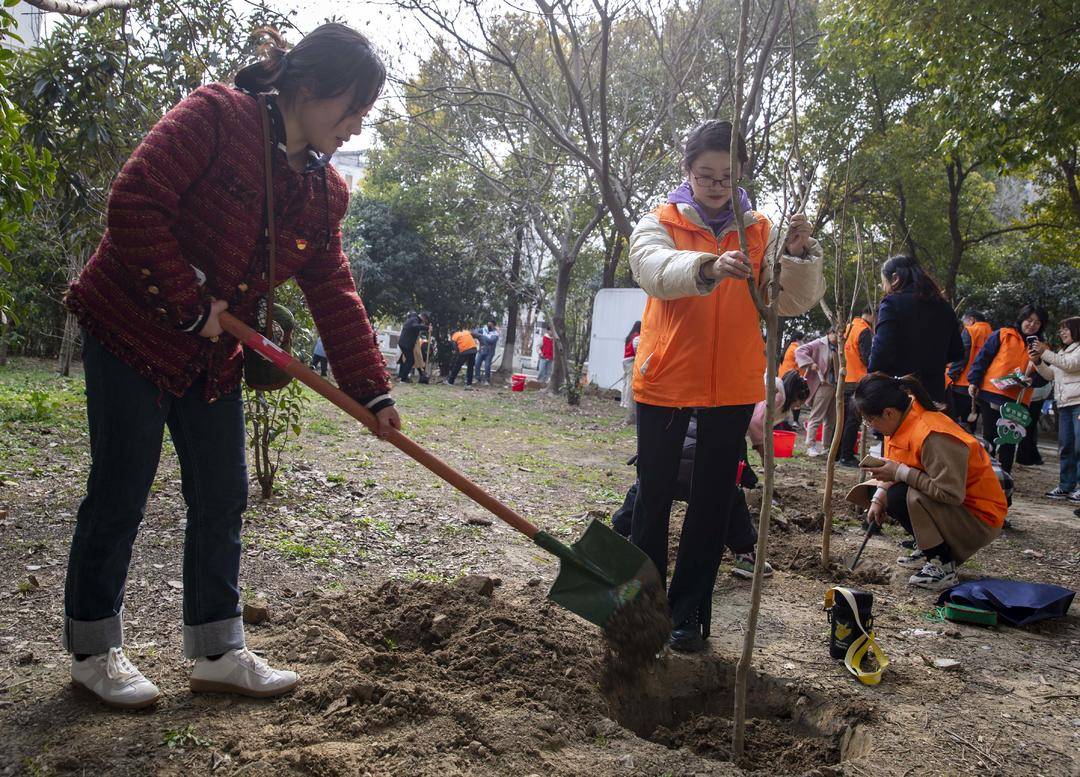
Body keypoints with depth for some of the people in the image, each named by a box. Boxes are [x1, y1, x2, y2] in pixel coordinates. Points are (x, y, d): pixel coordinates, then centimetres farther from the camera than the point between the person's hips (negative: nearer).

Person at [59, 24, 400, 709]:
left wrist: (373, 393, -4)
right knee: (121, 492, 1)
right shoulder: (216, 115, -17)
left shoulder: (327, 190, 3)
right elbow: (134, 202, -24)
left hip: (214, 355, 7)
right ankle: (95, 651, 17)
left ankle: (217, 652, 18)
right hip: (133, 329, -7)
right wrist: (189, 301, -22)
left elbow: (335, 296, 2)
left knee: (223, 497, 7)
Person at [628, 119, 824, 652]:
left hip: (733, 387, 2)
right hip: (664, 381, -2)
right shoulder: (659, 224, 0)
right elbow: (655, 268, -24)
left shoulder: (761, 233, 6)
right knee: (654, 496, 8)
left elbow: (798, 300, -5)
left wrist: (799, 254, -24)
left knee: (713, 502, 8)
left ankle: (686, 614, 20)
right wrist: (708, 267, -43)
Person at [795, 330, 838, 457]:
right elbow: (799, 351, -9)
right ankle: (810, 446, -4)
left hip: (836, 386, 7)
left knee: (831, 419, 12)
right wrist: (811, 364, -19)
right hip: (822, 385, -7)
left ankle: (826, 446, 21)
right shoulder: (819, 344, -4)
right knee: (816, 417, -6)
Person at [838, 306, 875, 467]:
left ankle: (837, 454, 19)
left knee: (844, 417, 15)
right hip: (857, 381, -8)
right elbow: (867, 359, -18)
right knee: (853, 421, -4)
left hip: (844, 380, 8)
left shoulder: (849, 327, 13)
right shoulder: (865, 331, -13)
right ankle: (846, 457, -3)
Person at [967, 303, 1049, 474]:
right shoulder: (1003, 335, 3)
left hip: (1016, 400, 2)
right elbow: (982, 357, 0)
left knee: (1009, 441, 5)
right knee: (989, 436, 6)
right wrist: (973, 382, -8)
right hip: (991, 393, -2)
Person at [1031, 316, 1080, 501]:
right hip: (1064, 404, 8)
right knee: (1065, 446, 6)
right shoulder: (1061, 352, 26)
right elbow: (1051, 375, 23)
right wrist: (1038, 361, 7)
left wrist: (1046, 352, -13)